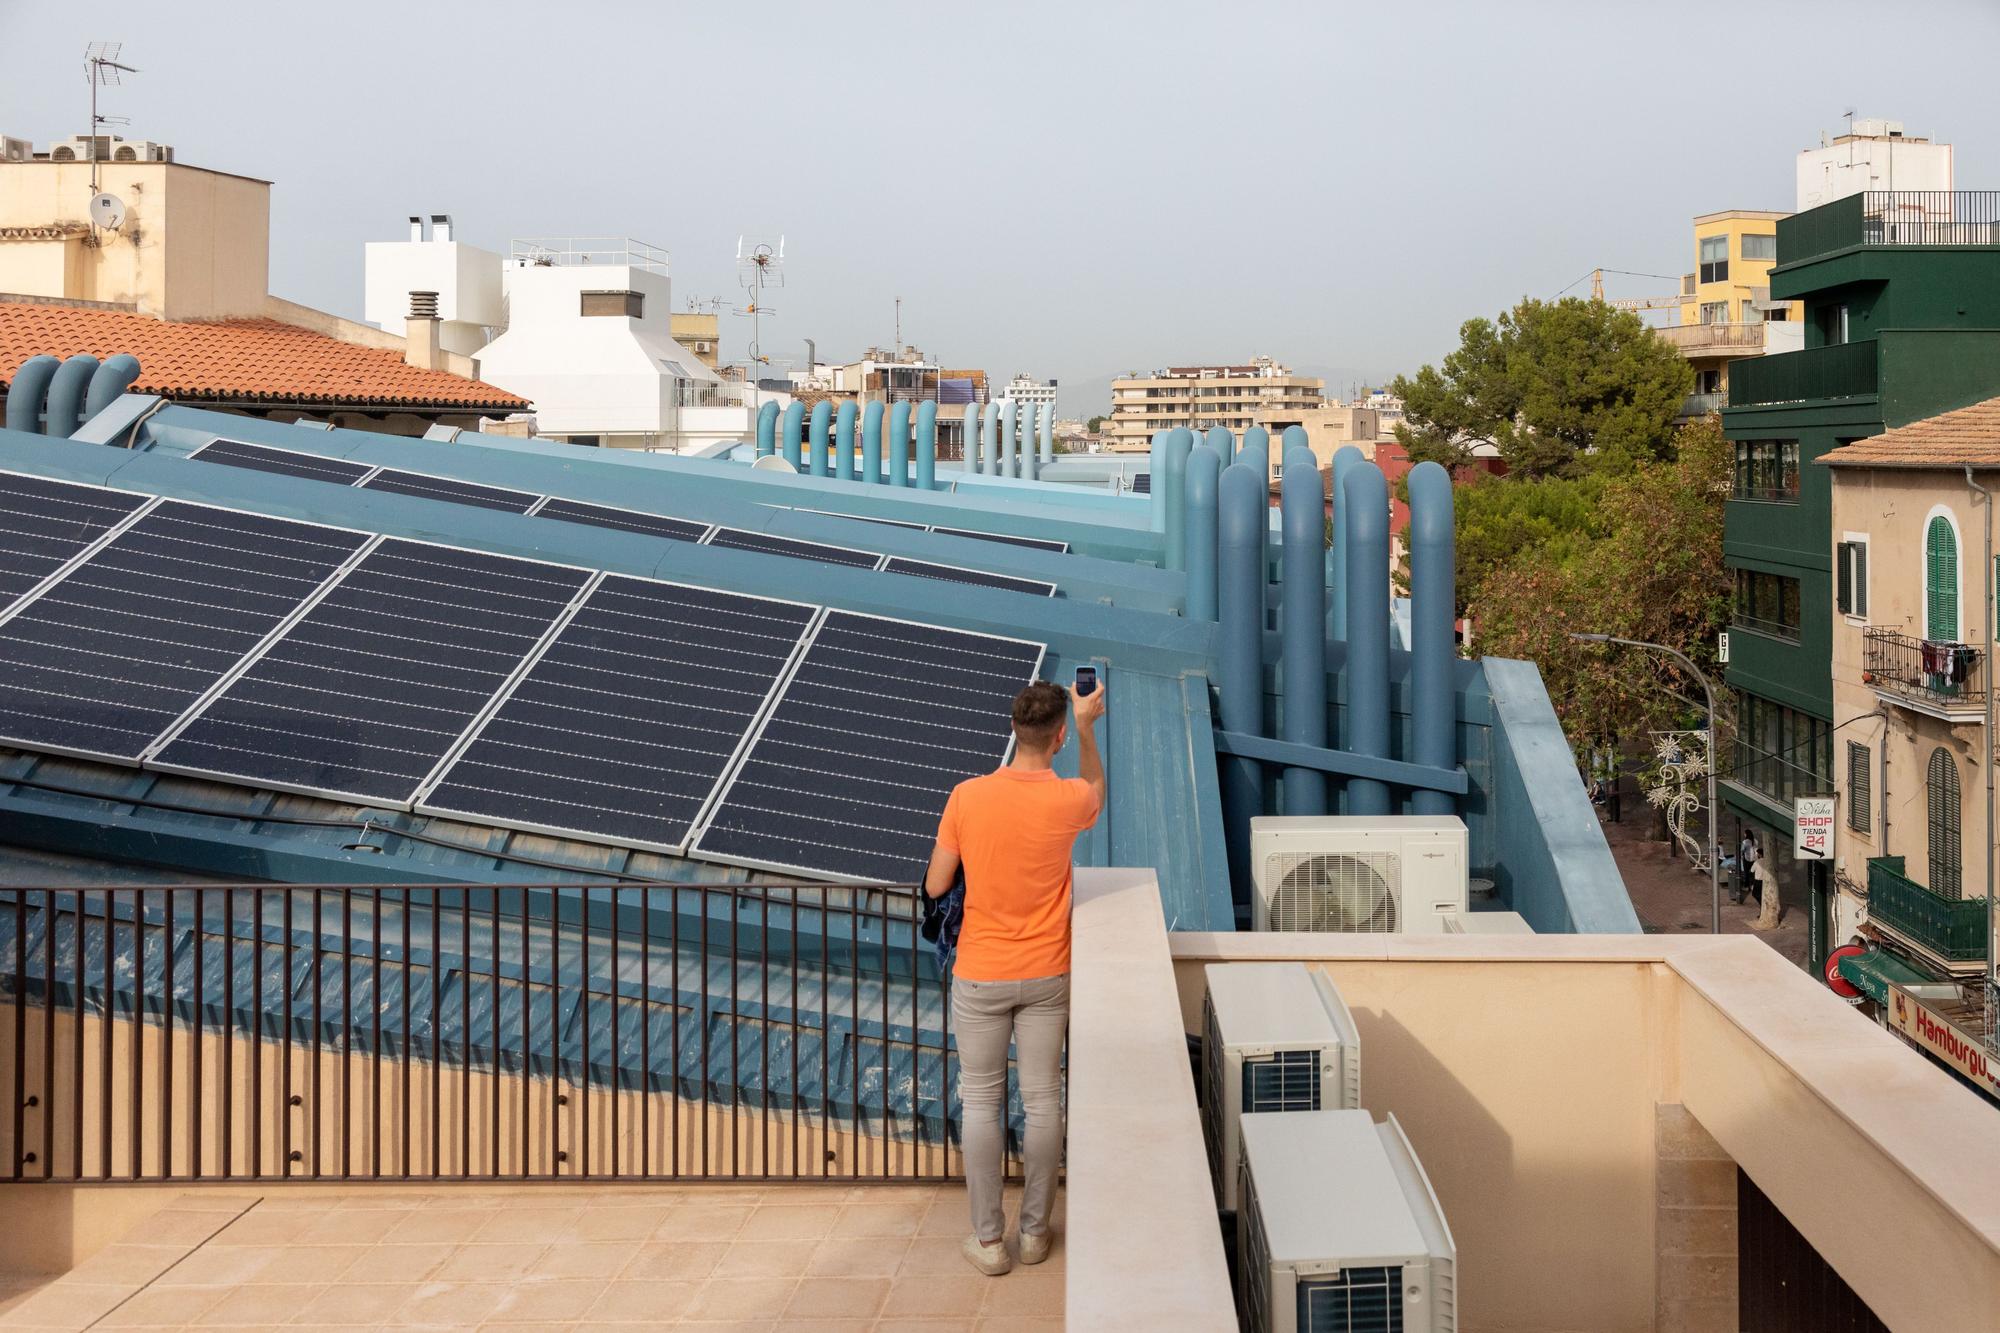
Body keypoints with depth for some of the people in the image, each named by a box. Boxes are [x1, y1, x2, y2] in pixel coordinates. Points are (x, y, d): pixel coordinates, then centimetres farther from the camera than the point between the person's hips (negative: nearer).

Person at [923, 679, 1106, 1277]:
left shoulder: (968, 797, -15)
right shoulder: (1066, 801, -13)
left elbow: (935, 886, -6)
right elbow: (1096, 789, 14)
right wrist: (1087, 726, 18)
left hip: (981, 977, -1)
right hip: (1046, 977, 1)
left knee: (982, 1102, 9)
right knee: (1043, 1101, 13)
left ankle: (989, 1239, 15)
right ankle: (1035, 1230, 24)